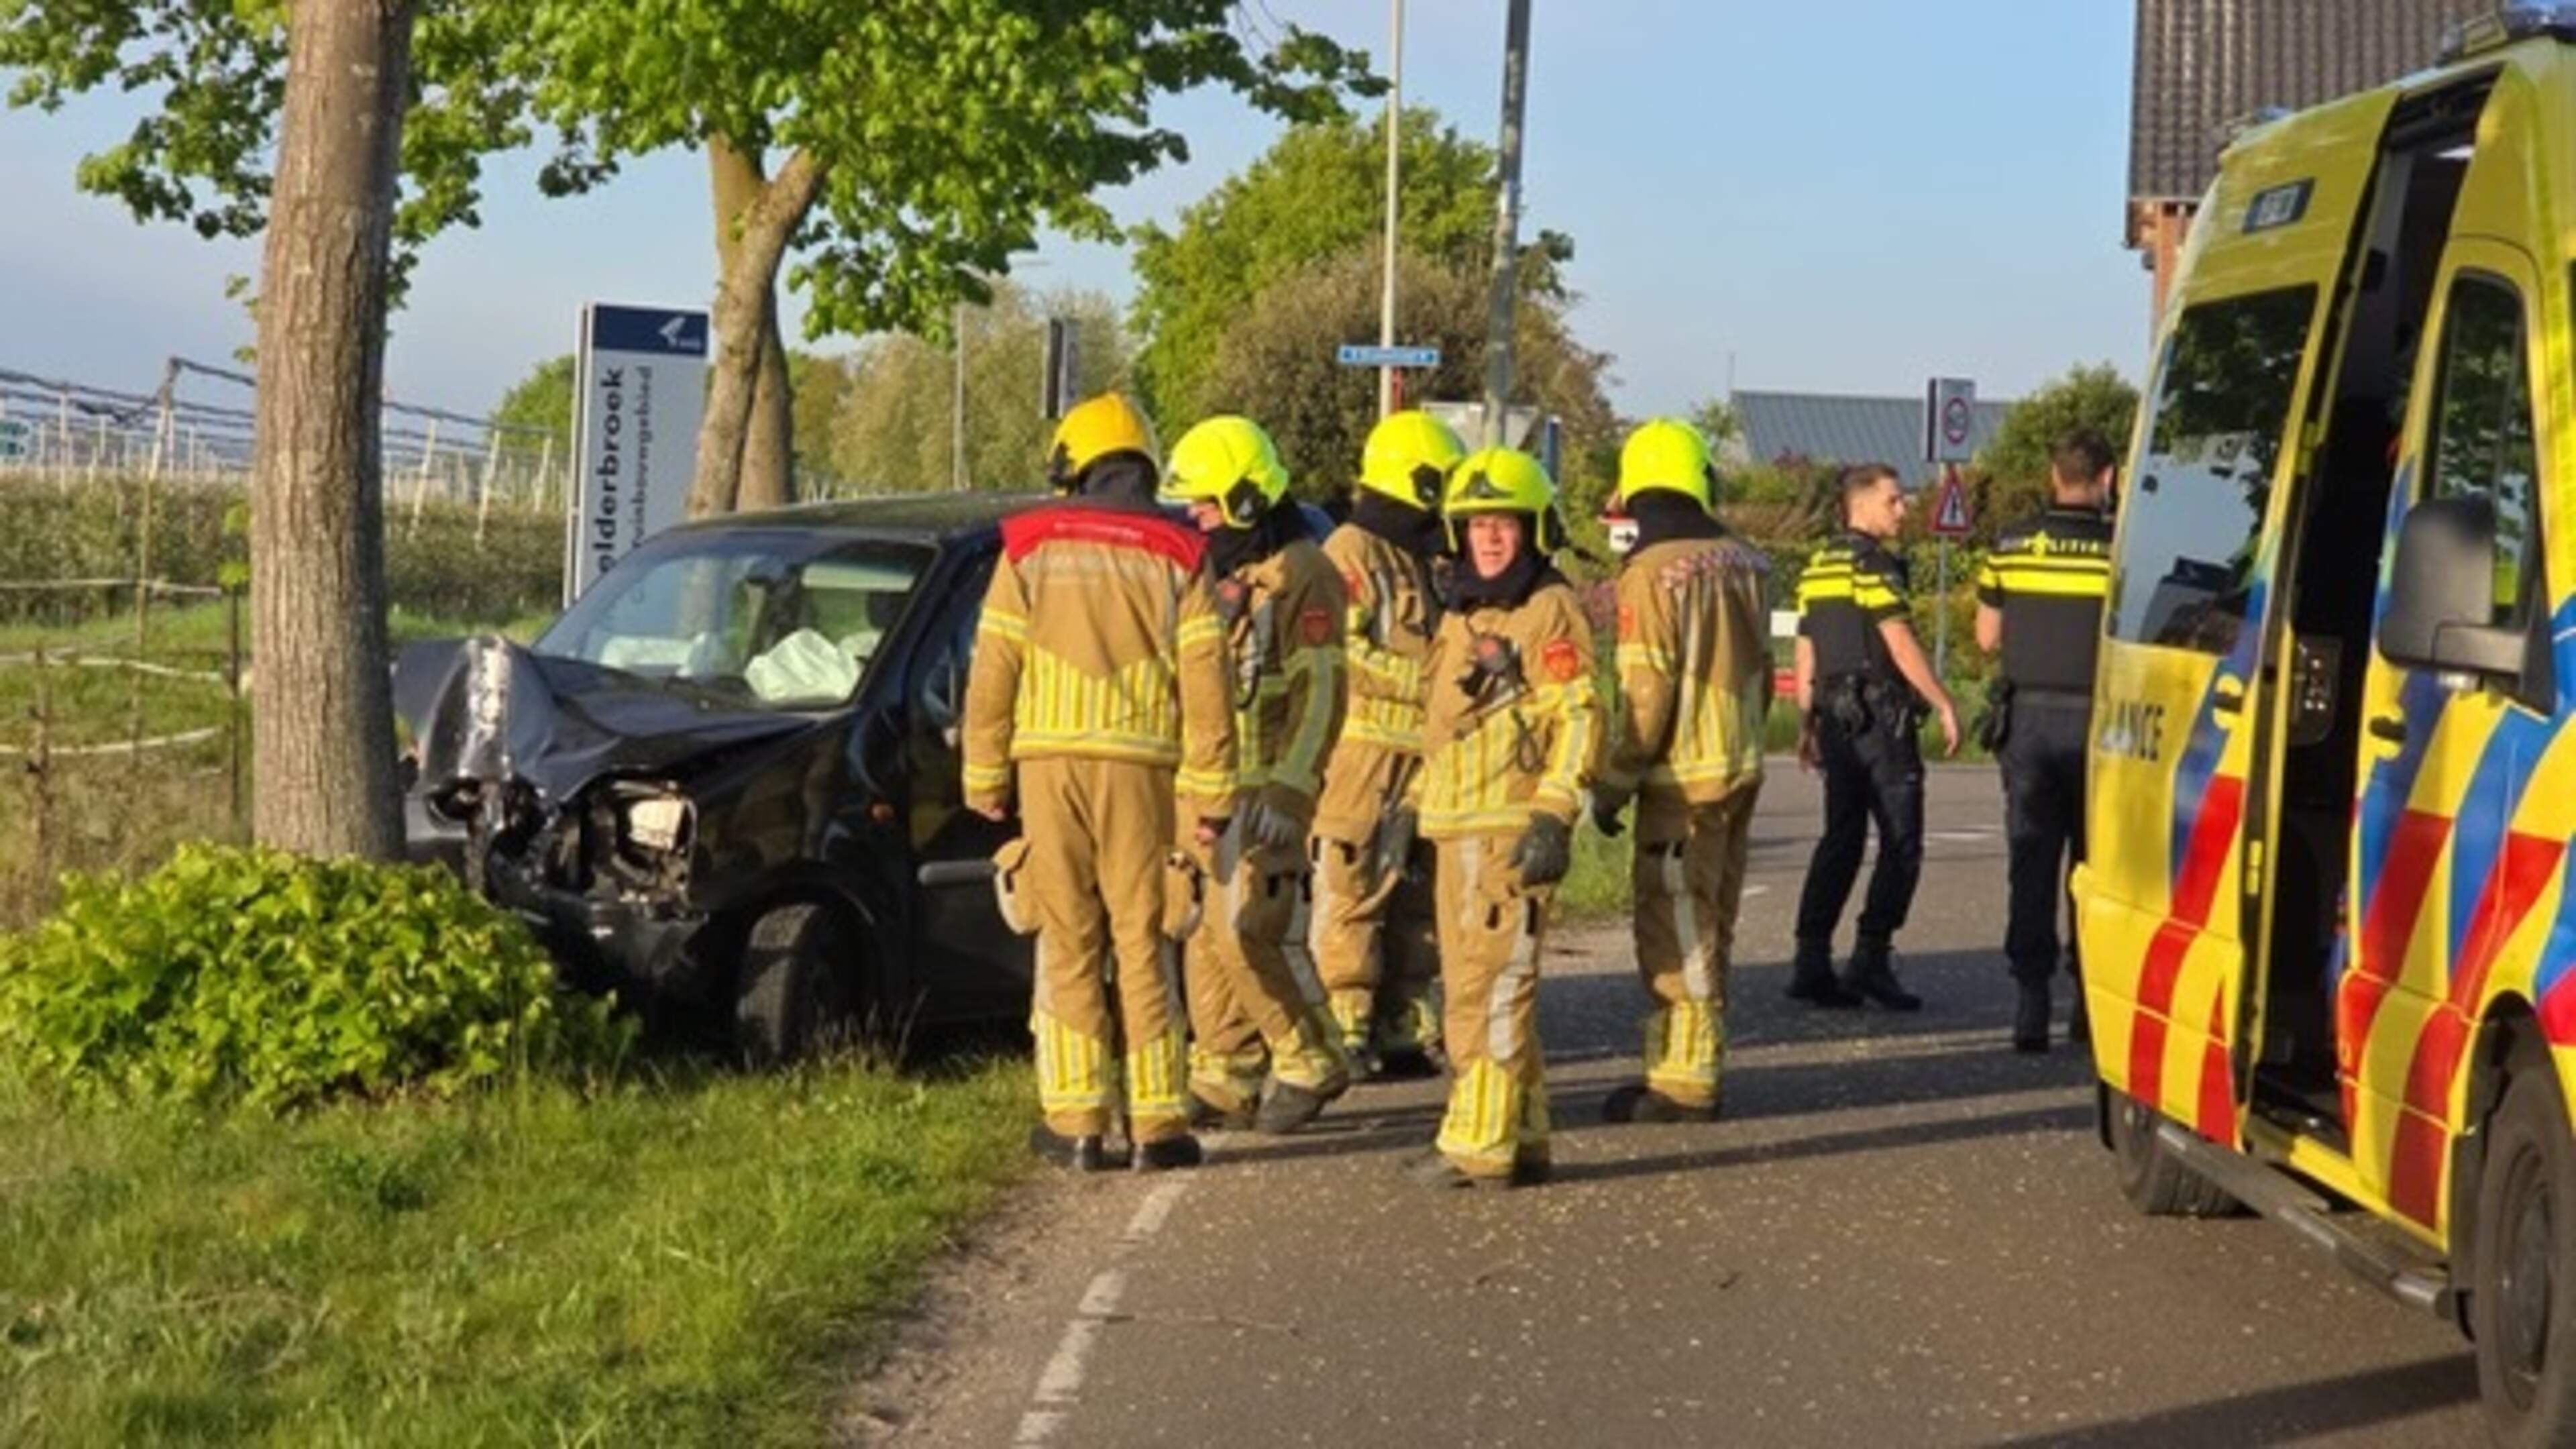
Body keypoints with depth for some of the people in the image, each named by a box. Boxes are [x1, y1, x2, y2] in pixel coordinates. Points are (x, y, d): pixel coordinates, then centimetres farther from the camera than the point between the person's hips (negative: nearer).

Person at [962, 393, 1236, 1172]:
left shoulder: (1030, 548, 4)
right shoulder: (1174, 556, 4)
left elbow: (992, 674, 2)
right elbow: (1204, 683, 1)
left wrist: (984, 776, 10)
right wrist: (1211, 790, 4)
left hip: (1050, 762, 0)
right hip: (1140, 766, 0)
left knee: (1069, 945, 5)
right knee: (1142, 942, 5)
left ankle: (1078, 1120, 3)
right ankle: (1157, 1121, 4)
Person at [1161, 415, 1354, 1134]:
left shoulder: (1301, 575, -9)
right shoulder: (1214, 572, 17)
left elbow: (1319, 695, -14)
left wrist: (1286, 791, -20)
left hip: (1261, 791, -8)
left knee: (1244, 934, -13)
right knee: (1206, 939, 7)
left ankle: (1309, 1063, 0)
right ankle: (1226, 1081, 14)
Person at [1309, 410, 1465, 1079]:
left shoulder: (1428, 561, 19)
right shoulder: (1353, 553, -8)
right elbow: (1347, 654, -17)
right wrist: (1435, 682, -18)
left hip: (1423, 757, 9)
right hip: (1366, 753, -9)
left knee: (1414, 900, 11)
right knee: (1353, 896, -6)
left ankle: (1402, 1028, 17)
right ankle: (1349, 1030, -3)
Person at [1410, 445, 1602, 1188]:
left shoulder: (1551, 611, -7)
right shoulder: (1461, 616, 20)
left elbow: (1579, 718, -14)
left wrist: (1554, 814, -21)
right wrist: (1418, 804, 26)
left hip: (1514, 832, -9)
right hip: (1457, 828, 9)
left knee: (1491, 987, -10)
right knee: (1468, 988, 12)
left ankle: (1482, 1143, -8)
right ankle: (1523, 1136, 19)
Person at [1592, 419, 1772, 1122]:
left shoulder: (1652, 574, -14)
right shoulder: (1738, 565, 7)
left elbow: (1644, 694, -16)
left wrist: (1612, 785, -9)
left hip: (1683, 780, -7)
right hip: (1740, 772, 7)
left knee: (1675, 930, -3)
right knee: (1708, 927, 15)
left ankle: (1684, 1080, -2)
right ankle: (1697, 1063, 21)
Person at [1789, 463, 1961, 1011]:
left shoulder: (1817, 568, 16)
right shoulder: (1873, 564, -10)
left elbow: (1806, 656, 18)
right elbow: (1900, 643, -17)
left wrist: (1807, 725, 22)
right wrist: (1944, 705, -13)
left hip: (1836, 718, 8)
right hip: (1880, 716, -8)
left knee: (1841, 840, 10)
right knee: (1901, 841, -4)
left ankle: (1811, 963, 6)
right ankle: (1871, 958, -9)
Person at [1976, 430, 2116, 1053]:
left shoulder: (2011, 546, 1)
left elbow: (1987, 637, 8)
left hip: (2028, 718, 2)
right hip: (2094, 717, -1)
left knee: (2031, 862, 4)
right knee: (2092, 860, 9)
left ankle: (2032, 999, -2)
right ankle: (2088, 997, 11)